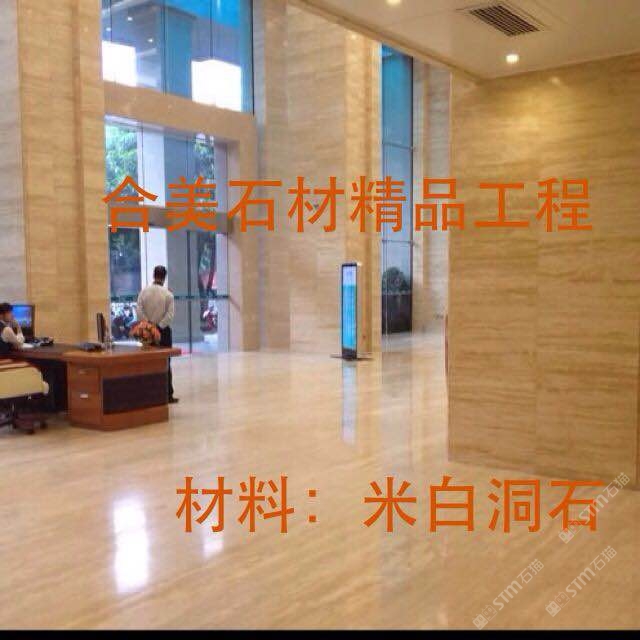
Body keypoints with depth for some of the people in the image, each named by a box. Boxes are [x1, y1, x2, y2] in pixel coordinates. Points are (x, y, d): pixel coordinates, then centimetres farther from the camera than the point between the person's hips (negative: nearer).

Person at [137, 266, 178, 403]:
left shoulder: (144, 291, -2)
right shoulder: (168, 294, -10)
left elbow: (139, 312, -8)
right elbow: (170, 315, -16)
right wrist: (159, 326, -11)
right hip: (163, 331, -2)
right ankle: (168, 395, 4)